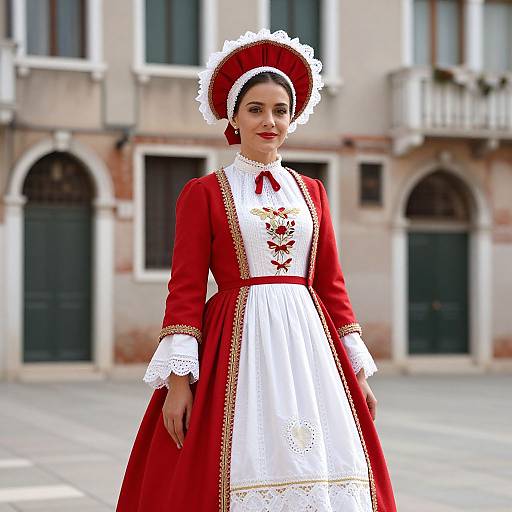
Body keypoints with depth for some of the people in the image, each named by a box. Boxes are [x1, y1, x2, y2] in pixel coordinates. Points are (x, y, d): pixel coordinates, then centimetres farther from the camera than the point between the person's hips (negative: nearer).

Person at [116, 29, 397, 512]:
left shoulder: (311, 192, 14)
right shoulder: (203, 193, 3)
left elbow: (332, 285, 15)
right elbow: (185, 290, -3)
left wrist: (357, 371, 10)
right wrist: (178, 378, -12)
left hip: (309, 341, 4)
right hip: (238, 345, -3)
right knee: (243, 473, -8)